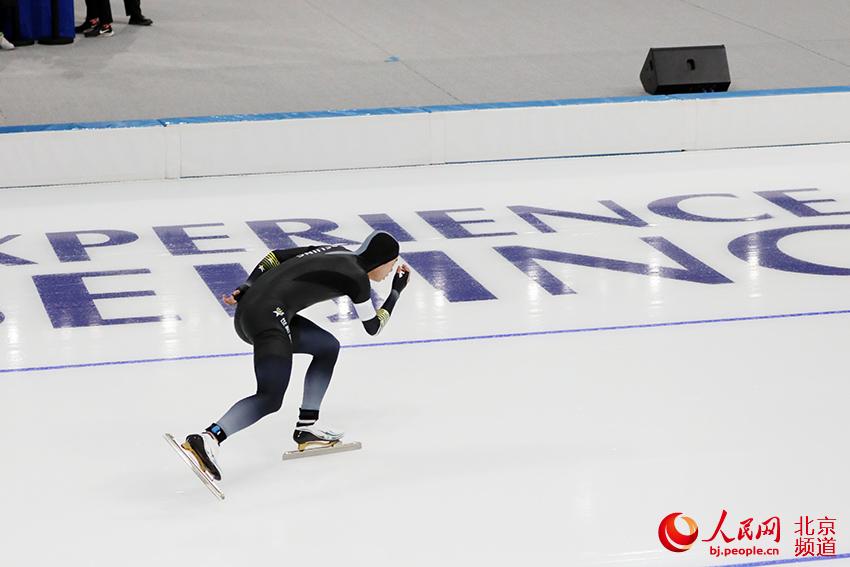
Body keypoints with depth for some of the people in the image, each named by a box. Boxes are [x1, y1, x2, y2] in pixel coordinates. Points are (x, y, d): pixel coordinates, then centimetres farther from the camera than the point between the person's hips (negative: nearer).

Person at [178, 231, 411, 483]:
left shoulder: (337, 252, 21)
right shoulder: (357, 278, -1)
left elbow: (276, 256, 19)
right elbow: (373, 327, 11)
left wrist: (246, 290, 17)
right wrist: (397, 291, 21)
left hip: (246, 309, 10)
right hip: (267, 318, -10)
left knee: (328, 347, 21)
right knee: (270, 398, -16)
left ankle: (306, 429, 20)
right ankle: (206, 440, -35)